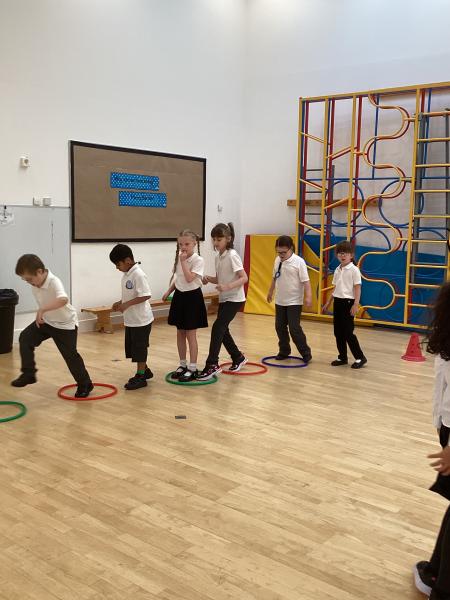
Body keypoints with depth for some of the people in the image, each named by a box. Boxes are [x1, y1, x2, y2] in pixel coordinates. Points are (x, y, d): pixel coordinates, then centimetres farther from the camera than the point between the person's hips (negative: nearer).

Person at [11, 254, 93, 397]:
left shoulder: (54, 282, -32)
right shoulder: (35, 283, -10)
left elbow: (63, 299, -54)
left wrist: (42, 309, -59)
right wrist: (40, 316, 16)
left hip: (65, 324, -7)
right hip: (46, 320, 7)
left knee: (70, 355, -1)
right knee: (25, 338, -9)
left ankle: (85, 385, 18)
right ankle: (28, 374, 1)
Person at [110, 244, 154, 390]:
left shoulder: (138, 274, -21)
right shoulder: (126, 274, 7)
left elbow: (146, 295, -27)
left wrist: (127, 304, -26)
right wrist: (120, 302, 5)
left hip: (141, 319, -9)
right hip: (130, 319, 9)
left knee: (139, 348, 2)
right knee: (132, 348, 17)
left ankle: (141, 377, 15)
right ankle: (144, 371, 33)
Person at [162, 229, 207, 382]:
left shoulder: (198, 260, -14)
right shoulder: (179, 259, 7)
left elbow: (189, 278, -25)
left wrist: (183, 261, -23)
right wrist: (169, 291, 12)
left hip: (192, 297, -7)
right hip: (179, 296, 7)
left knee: (190, 335, -2)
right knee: (180, 334, 12)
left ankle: (192, 368, 7)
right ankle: (182, 365, 24)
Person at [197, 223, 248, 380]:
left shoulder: (232, 256, -16)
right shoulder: (218, 257, 8)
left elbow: (244, 278, -19)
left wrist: (228, 286, -32)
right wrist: (209, 278, -5)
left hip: (234, 299, -9)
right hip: (223, 299, 9)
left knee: (217, 327, -15)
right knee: (222, 330, 13)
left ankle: (212, 365, -10)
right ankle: (238, 358, 33)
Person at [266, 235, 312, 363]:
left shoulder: (299, 262, -14)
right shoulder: (278, 260, 4)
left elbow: (305, 281, -16)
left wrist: (308, 296, -24)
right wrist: (270, 292, 26)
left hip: (294, 301, -6)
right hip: (280, 301, 6)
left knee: (294, 328, -8)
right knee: (280, 327, 11)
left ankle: (306, 353, 5)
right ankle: (284, 351, 26)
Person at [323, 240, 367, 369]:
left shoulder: (354, 270, -10)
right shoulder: (337, 270, 11)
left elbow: (357, 288, -13)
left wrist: (356, 304, -20)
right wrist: (328, 302, 19)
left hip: (348, 302, -7)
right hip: (338, 301, 7)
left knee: (348, 332, -7)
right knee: (338, 332, 9)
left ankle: (360, 357, 4)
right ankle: (342, 357, 19)